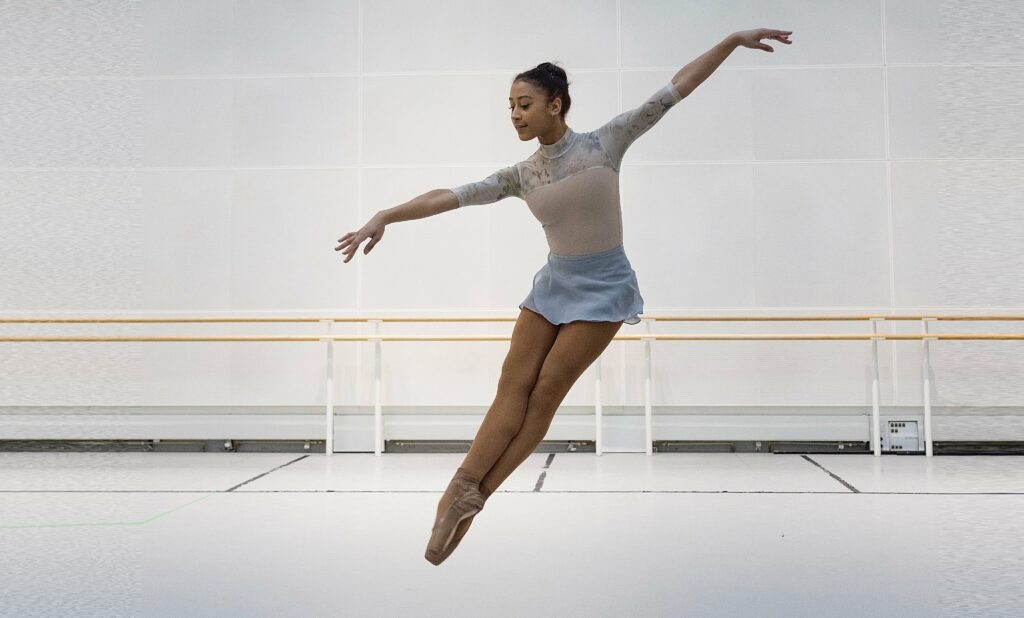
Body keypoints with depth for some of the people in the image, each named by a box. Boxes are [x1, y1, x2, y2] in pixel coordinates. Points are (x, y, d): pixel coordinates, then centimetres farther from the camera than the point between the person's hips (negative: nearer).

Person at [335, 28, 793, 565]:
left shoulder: (604, 143, -8)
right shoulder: (521, 175, 2)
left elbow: (675, 89, -6)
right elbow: (452, 195, -5)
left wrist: (734, 39, -7)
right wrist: (385, 216, -14)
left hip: (604, 286, -4)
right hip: (554, 282, 4)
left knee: (545, 393, -5)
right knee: (513, 386, -2)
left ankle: (468, 494, -1)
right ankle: (464, 491, -3)